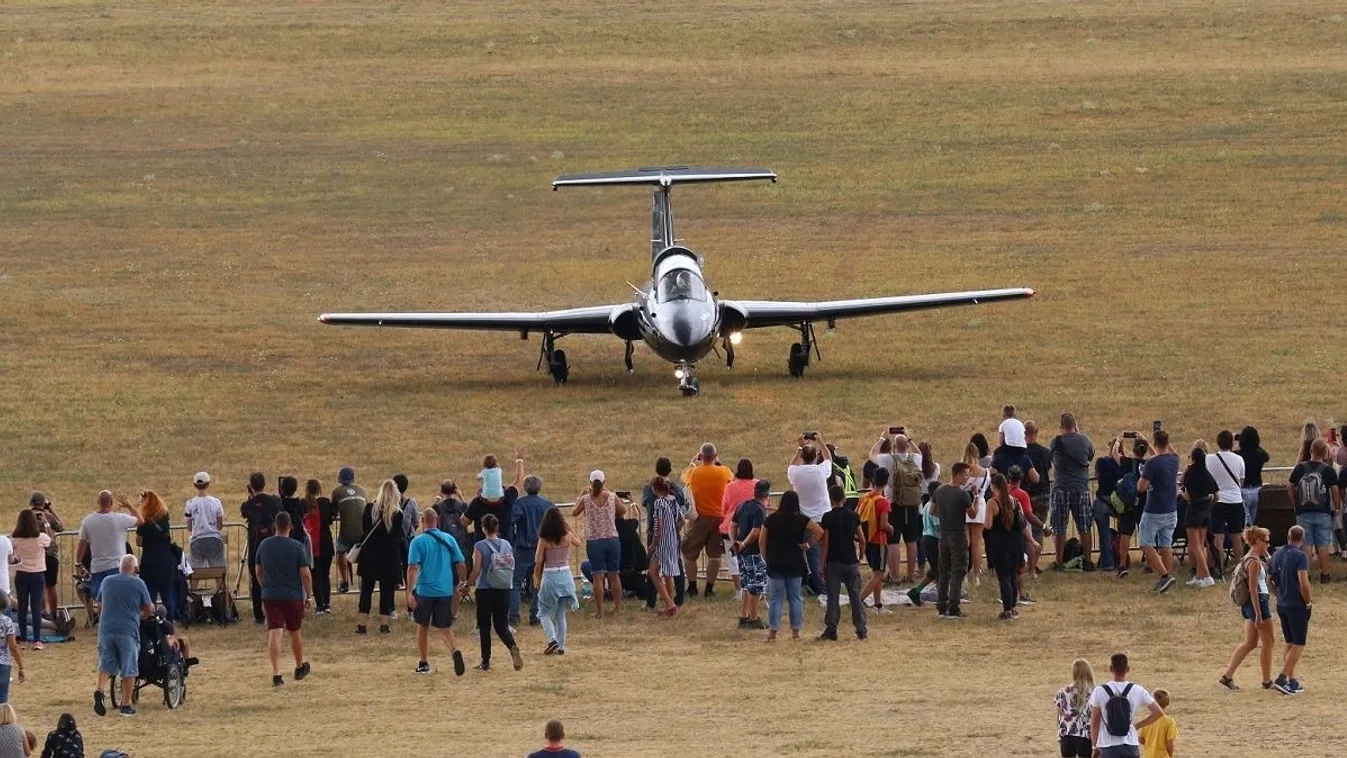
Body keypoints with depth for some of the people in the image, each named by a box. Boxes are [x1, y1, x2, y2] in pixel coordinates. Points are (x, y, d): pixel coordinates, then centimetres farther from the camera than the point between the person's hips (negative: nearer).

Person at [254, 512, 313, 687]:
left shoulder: (264, 545, 2)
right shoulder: (296, 547, -9)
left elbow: (258, 571, 14)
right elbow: (305, 574, -10)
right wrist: (309, 595, 1)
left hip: (270, 596, 1)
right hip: (293, 596, -1)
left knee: (274, 633, -5)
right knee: (295, 632, 17)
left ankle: (276, 673, -18)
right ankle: (300, 668, 36)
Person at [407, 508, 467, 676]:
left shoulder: (418, 541, -7)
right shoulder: (448, 540, 3)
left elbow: (413, 568, -15)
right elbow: (460, 565, 5)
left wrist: (410, 592, -15)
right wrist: (463, 583, 21)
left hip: (424, 590, -3)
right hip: (446, 591, 3)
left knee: (423, 626, 16)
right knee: (444, 628, 9)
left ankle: (423, 664, 21)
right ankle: (455, 651, -19)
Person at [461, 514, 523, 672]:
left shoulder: (480, 546, -11)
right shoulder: (506, 545, 2)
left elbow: (476, 571, -13)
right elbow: (512, 568, 8)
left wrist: (467, 586, 1)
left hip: (485, 590, -4)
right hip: (504, 591, 4)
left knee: (484, 626, 9)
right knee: (501, 625, 9)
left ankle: (485, 662, 13)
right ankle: (513, 647, -20)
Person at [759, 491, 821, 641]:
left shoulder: (771, 520, -3)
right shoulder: (801, 520, -5)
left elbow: (761, 541, -1)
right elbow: (819, 531, -9)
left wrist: (766, 558, 9)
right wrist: (809, 545, 1)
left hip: (775, 564, 0)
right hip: (795, 564, 0)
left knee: (775, 599, 3)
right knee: (795, 598, 8)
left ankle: (772, 632, -1)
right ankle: (795, 632, 8)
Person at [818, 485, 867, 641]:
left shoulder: (828, 517, -7)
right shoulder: (853, 516, 0)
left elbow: (825, 544, -8)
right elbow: (862, 540, 1)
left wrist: (822, 565, -3)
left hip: (833, 562, -2)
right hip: (851, 562, 2)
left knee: (833, 597, 1)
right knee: (855, 596, 8)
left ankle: (831, 629, 0)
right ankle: (861, 629, 9)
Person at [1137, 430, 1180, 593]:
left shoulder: (1152, 463, -19)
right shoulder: (1174, 460, 1)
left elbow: (1141, 487, -18)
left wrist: (1142, 475, 0)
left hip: (1154, 512, -6)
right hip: (1171, 511, 6)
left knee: (1147, 545, 1)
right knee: (1166, 546, 11)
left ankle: (1164, 575, -14)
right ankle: (1164, 581, 11)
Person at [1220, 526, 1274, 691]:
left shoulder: (1248, 559, 12)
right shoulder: (1254, 562, -17)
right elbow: (1253, 589, -21)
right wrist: (1258, 615, -22)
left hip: (1248, 603, 10)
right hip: (1258, 602, -10)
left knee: (1250, 643, 13)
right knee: (1267, 643, 2)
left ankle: (1227, 675, 10)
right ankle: (1267, 680, 9)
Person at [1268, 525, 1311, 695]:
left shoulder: (1276, 555, 7)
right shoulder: (1300, 556, -16)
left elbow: (1270, 580, 15)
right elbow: (1304, 583, -24)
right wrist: (1308, 603, -11)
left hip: (1281, 605, 7)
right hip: (1297, 606, -7)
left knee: (1290, 645, 16)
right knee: (1298, 645, -1)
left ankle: (1292, 681, 18)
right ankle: (1281, 679, -10)